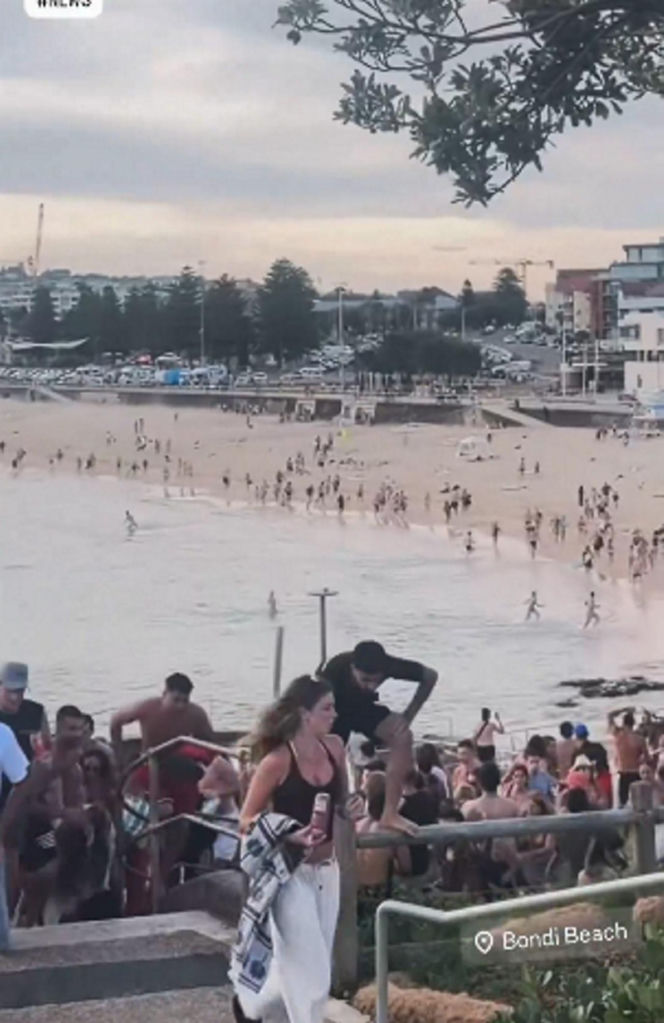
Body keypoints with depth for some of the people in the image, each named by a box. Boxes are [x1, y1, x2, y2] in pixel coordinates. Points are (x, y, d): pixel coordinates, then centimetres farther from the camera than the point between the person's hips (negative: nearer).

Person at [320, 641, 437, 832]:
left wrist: (408, 716, -23)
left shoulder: (387, 665, -32)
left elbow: (430, 676, -16)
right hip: (335, 710, -2)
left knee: (402, 738, -23)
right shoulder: (334, 671, -39)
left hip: (363, 706, 2)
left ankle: (390, 814, -19)